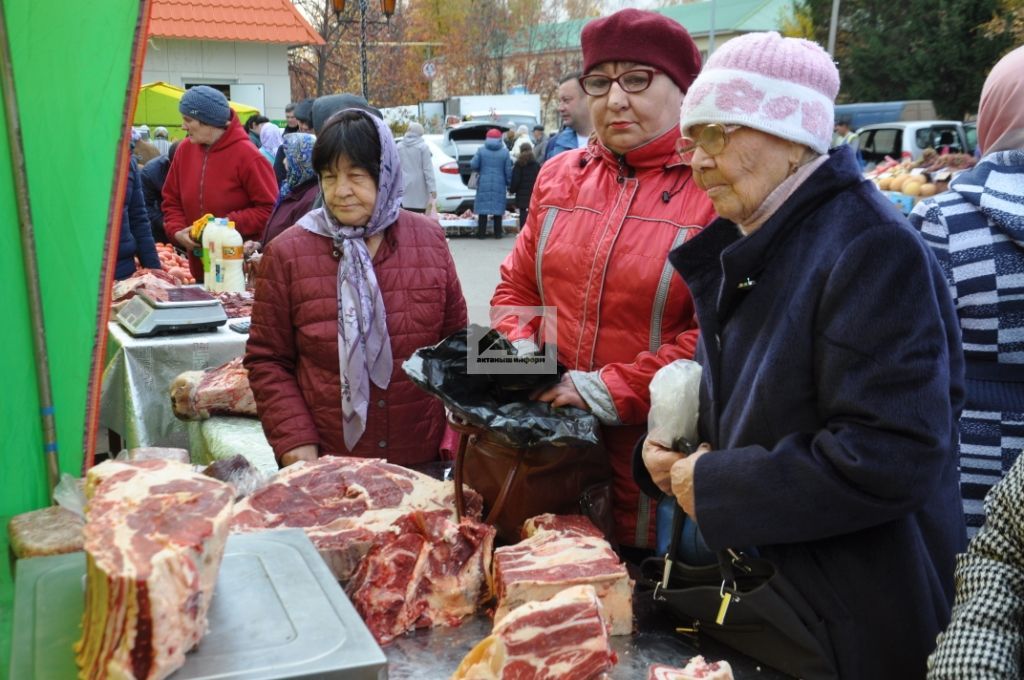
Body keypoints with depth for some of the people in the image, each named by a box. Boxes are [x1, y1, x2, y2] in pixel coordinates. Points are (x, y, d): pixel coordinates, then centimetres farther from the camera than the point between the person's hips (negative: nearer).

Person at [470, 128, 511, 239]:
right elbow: (508, 171, -1)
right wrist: (509, 184, 9)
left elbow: (473, 165, -7)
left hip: (484, 184, -1)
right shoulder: (505, 152, -1)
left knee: (483, 208, 5)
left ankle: (481, 233, 5)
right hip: (499, 185, 1)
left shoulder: (481, 150, -4)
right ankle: (497, 233, 10)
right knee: (498, 208, 8)